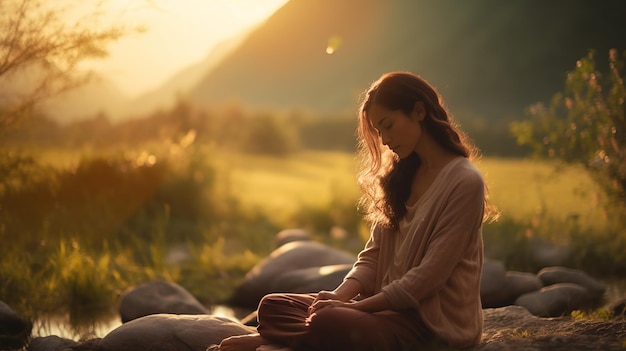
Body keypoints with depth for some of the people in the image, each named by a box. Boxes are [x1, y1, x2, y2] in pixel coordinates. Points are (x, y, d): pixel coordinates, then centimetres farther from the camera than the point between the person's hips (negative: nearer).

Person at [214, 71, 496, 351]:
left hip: (434, 321, -8)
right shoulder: (401, 176, 14)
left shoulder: (465, 182, -12)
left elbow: (428, 277, -17)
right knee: (272, 306, -4)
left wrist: (357, 306, -17)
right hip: (389, 305, 8)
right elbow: (373, 255, 10)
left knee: (327, 324, -31)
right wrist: (338, 298, -8)